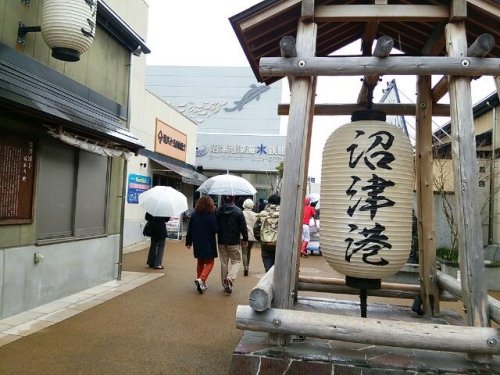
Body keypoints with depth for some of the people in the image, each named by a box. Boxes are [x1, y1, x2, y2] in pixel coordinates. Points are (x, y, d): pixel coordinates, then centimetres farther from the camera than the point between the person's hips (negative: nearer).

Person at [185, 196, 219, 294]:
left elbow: (190, 230, 2)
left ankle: (201, 283, 24)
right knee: (209, 262, 8)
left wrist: (188, 242, 11)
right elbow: (215, 229, -14)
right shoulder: (211, 215, -16)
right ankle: (201, 279, -14)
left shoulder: (194, 214, -1)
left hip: (197, 243, 5)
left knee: (200, 262, 19)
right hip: (208, 243, -5)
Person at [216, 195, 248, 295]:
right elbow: (243, 227, -9)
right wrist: (245, 239, 3)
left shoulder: (218, 211, -2)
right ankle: (230, 278, -17)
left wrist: (216, 239, 15)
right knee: (236, 261, 8)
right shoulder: (238, 212, -10)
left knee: (224, 263, 13)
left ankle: (225, 284, 20)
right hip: (234, 242, -3)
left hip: (222, 242, 3)